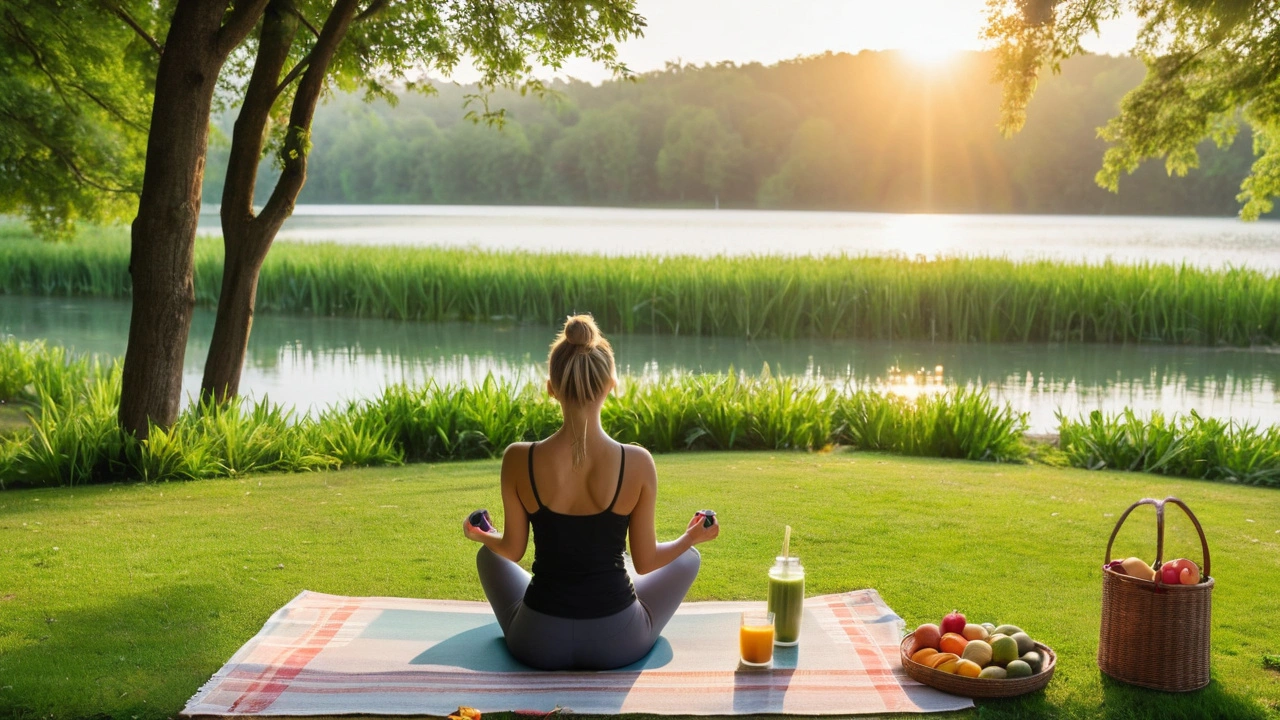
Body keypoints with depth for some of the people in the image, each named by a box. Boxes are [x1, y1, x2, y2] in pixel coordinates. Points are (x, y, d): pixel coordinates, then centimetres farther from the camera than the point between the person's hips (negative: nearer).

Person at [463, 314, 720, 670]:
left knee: (489, 555, 33)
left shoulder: (518, 460, -14)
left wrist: (483, 536, 23)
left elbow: (513, 549, 0)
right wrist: (692, 537, 15)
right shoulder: (637, 463, -16)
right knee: (688, 557, 29)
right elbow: (645, 562, -5)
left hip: (539, 643, 1)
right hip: (618, 644, -1)